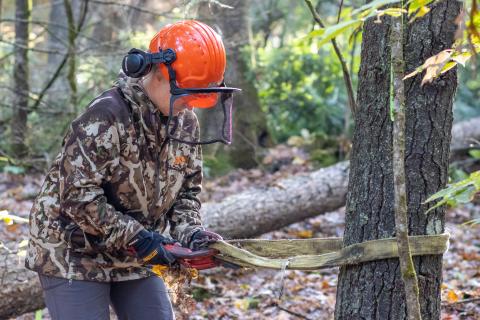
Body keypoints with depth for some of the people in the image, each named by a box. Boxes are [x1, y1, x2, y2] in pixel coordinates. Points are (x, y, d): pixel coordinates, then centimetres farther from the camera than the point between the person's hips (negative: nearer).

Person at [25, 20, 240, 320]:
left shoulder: (186, 122, -1)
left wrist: (190, 232, -10)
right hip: (73, 254, -7)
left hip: (133, 256, 8)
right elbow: (79, 196, -27)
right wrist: (138, 238, -25)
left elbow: (187, 190, 10)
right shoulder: (108, 117, -25)